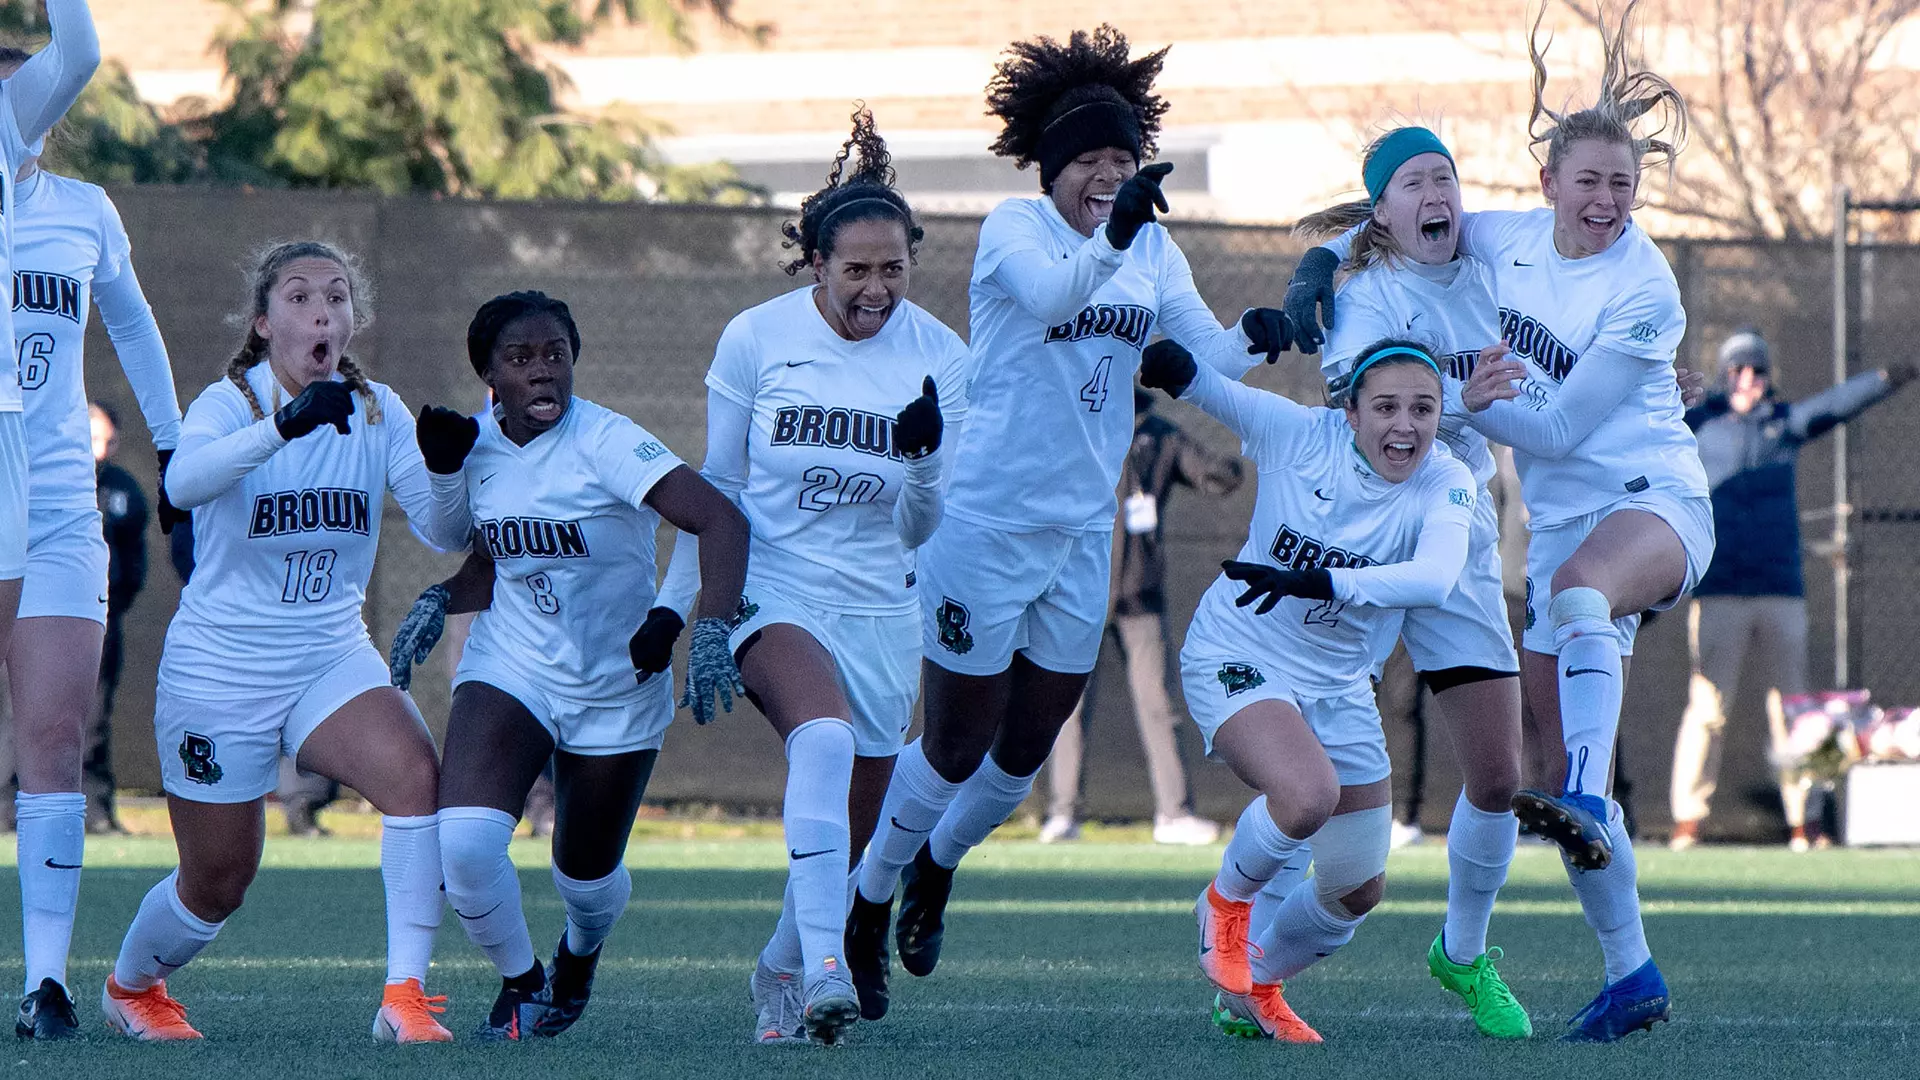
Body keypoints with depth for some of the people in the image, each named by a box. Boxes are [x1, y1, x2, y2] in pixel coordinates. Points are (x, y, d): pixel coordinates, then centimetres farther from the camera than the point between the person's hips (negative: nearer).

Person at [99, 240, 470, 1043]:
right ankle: (130, 986, 39)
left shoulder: (376, 412, -1)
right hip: (218, 668, -3)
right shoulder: (230, 403, -13)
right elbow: (185, 481, -37)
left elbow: (446, 532, -8)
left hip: (332, 660, 3)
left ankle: (405, 999, -23)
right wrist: (282, 426, -52)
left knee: (415, 772, -26)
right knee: (217, 884, 6)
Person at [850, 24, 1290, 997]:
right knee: (955, 748, 1)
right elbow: (1050, 293, -33)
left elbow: (1207, 350, -3)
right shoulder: (1012, 229, -12)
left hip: (1084, 529, 6)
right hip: (989, 520, -6)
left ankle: (936, 866, 41)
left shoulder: (1154, 247, 5)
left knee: (1024, 752, 14)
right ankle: (869, 902, 22)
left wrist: (1256, 336, -25)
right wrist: (1112, 235, -50)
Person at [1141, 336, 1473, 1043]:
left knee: (1358, 890, 9)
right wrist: (1163, 355, -38)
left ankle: (1252, 989, 38)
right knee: (1310, 793, -32)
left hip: (1338, 687, 4)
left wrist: (1316, 581, -46)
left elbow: (1434, 580, -35)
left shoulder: (1446, 486, -16)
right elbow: (1189, 376, -13)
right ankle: (1226, 901, 0)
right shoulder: (1297, 433, -17)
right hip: (1237, 660, -4)